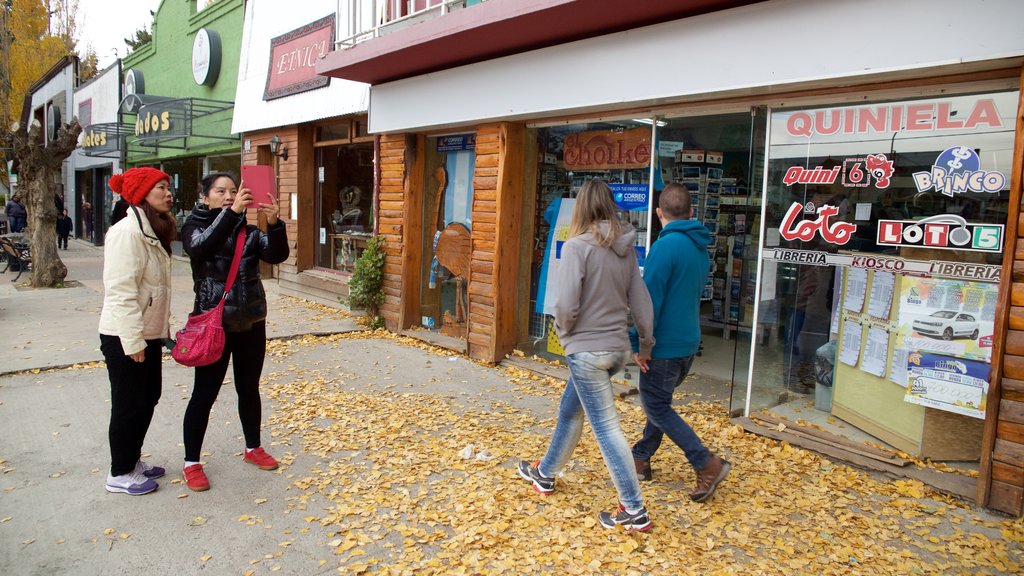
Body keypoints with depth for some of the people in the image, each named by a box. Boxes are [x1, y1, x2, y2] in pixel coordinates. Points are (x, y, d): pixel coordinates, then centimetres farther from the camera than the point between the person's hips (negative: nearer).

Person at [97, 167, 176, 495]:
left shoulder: (153, 231, 12)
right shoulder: (128, 232, -19)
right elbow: (120, 290, -24)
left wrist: (164, 327, 17)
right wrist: (133, 340, -23)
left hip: (148, 333, 9)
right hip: (125, 337, -9)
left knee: (148, 399, 17)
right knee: (129, 405, 2)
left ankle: (133, 461, 32)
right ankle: (120, 474, 18)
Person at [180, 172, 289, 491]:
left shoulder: (248, 229, 5)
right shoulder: (195, 226, -2)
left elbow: (277, 254, -10)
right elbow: (200, 247, -25)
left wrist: (275, 224, -28)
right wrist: (231, 212, -35)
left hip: (251, 322, 4)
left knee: (249, 389, 15)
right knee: (205, 393, 2)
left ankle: (253, 448, 33)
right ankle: (191, 463, 17)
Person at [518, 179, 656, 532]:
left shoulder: (577, 246, -16)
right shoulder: (626, 248, 4)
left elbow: (566, 304, -20)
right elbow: (640, 299, 6)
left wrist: (564, 331, 0)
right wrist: (647, 342, 16)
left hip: (586, 349, -7)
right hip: (618, 347, 7)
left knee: (606, 426, 1)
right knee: (570, 410, 23)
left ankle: (634, 511, 7)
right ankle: (545, 473, 42)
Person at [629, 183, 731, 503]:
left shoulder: (665, 246, -19)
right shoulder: (700, 248, 9)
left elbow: (650, 299, -21)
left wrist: (638, 344, -14)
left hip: (664, 345, -9)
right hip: (688, 343, 9)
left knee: (656, 408, 1)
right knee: (660, 402, 19)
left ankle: (707, 464, -3)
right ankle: (640, 458, 30)